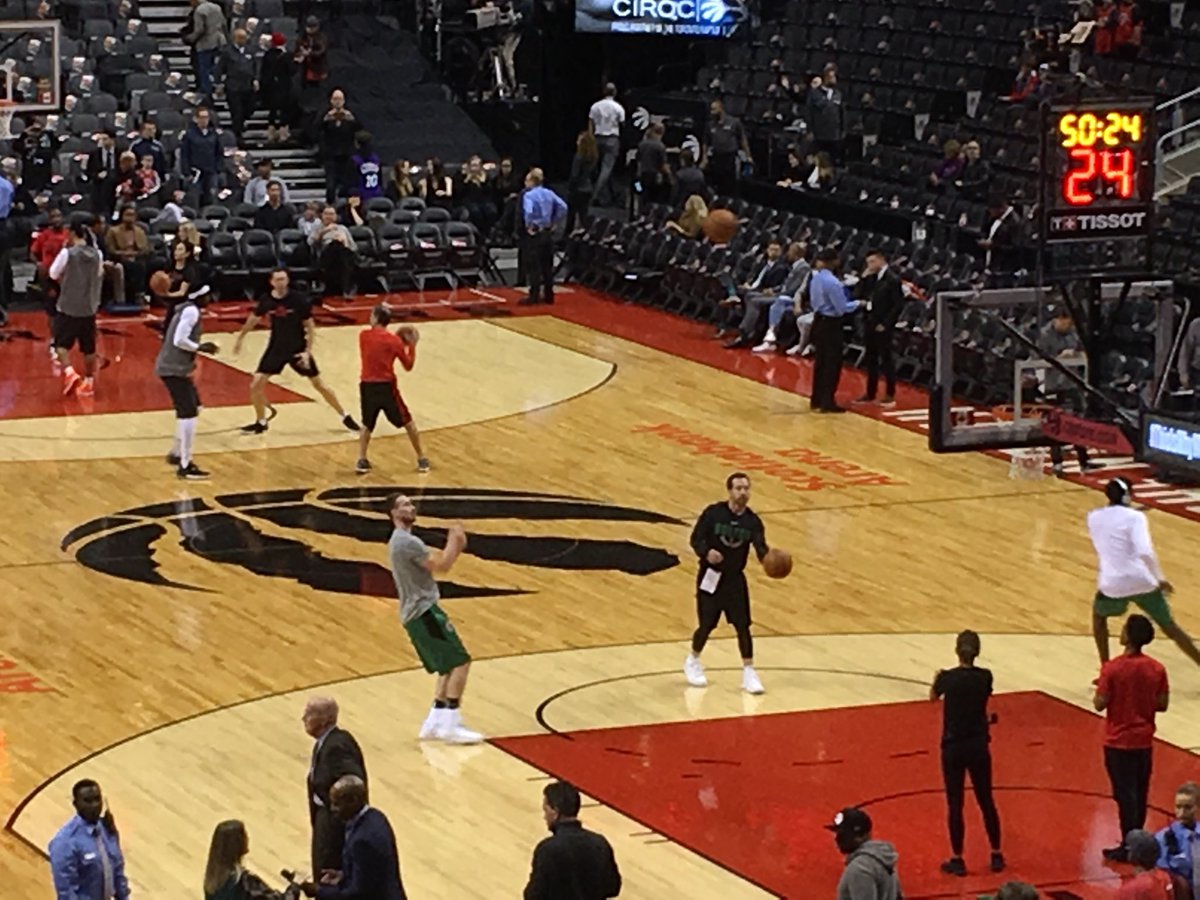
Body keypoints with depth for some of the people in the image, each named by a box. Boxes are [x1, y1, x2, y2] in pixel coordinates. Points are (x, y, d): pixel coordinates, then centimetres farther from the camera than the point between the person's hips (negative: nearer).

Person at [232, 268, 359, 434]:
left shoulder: (299, 300, -18)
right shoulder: (266, 300, -9)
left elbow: (310, 327, -10)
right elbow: (254, 318, 11)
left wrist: (307, 352, -19)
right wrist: (240, 338, 21)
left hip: (298, 348, -3)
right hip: (277, 348, 3)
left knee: (319, 385, 3)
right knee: (256, 384, -6)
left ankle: (345, 417, 18)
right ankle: (260, 423, 13)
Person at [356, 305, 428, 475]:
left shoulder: (363, 336, 2)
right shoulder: (394, 341, -4)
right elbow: (408, 366, 3)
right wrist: (412, 345, 13)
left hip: (367, 386, 2)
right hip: (386, 387, -2)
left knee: (367, 425, 21)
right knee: (408, 423, 13)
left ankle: (362, 460, 6)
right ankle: (422, 459, 17)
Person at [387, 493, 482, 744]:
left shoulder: (399, 541, 17)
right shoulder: (408, 542, -17)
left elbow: (435, 565, 21)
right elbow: (441, 567, -19)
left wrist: (455, 546, 9)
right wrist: (454, 541, -5)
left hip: (415, 612, 11)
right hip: (424, 611, -11)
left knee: (449, 666, 16)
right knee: (460, 662, -11)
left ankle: (434, 723, 14)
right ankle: (451, 725, -13)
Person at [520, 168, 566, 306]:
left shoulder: (529, 195, -13)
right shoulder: (549, 194, 6)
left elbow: (529, 212, -30)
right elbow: (563, 207, 3)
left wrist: (529, 226, -16)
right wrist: (554, 222, 8)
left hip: (534, 233, -6)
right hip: (548, 232, 6)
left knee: (533, 266, -2)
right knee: (547, 265, 12)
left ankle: (534, 296, -3)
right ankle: (548, 295, 15)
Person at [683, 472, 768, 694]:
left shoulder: (753, 521, -6)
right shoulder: (713, 513, -11)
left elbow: (760, 547, -17)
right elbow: (696, 538, -10)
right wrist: (706, 552, -32)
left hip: (735, 579, 2)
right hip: (710, 576, -2)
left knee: (743, 625, -4)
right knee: (707, 625, 6)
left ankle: (748, 672, 7)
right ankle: (693, 662, 32)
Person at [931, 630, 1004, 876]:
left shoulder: (948, 677, -13)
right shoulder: (985, 677, -7)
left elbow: (933, 697, 8)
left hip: (953, 748, -3)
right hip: (978, 747, 3)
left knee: (955, 804, 5)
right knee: (986, 801, 14)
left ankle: (958, 860, 8)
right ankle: (996, 856, 21)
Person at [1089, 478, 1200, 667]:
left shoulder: (1093, 517, 9)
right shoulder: (1135, 517, -4)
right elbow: (1144, 551, -20)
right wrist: (1159, 578, -16)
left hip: (1113, 584, 2)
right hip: (1142, 581, -2)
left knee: (1099, 616, 32)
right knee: (1170, 627, 11)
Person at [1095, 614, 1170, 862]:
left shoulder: (1112, 669, -17)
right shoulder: (1156, 669, -5)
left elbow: (1100, 704, -15)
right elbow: (1162, 704, 0)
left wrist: (1099, 690, 4)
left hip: (1118, 741, -4)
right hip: (1144, 741, 4)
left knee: (1125, 794, 2)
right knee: (1140, 795, 14)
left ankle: (1128, 847, 4)